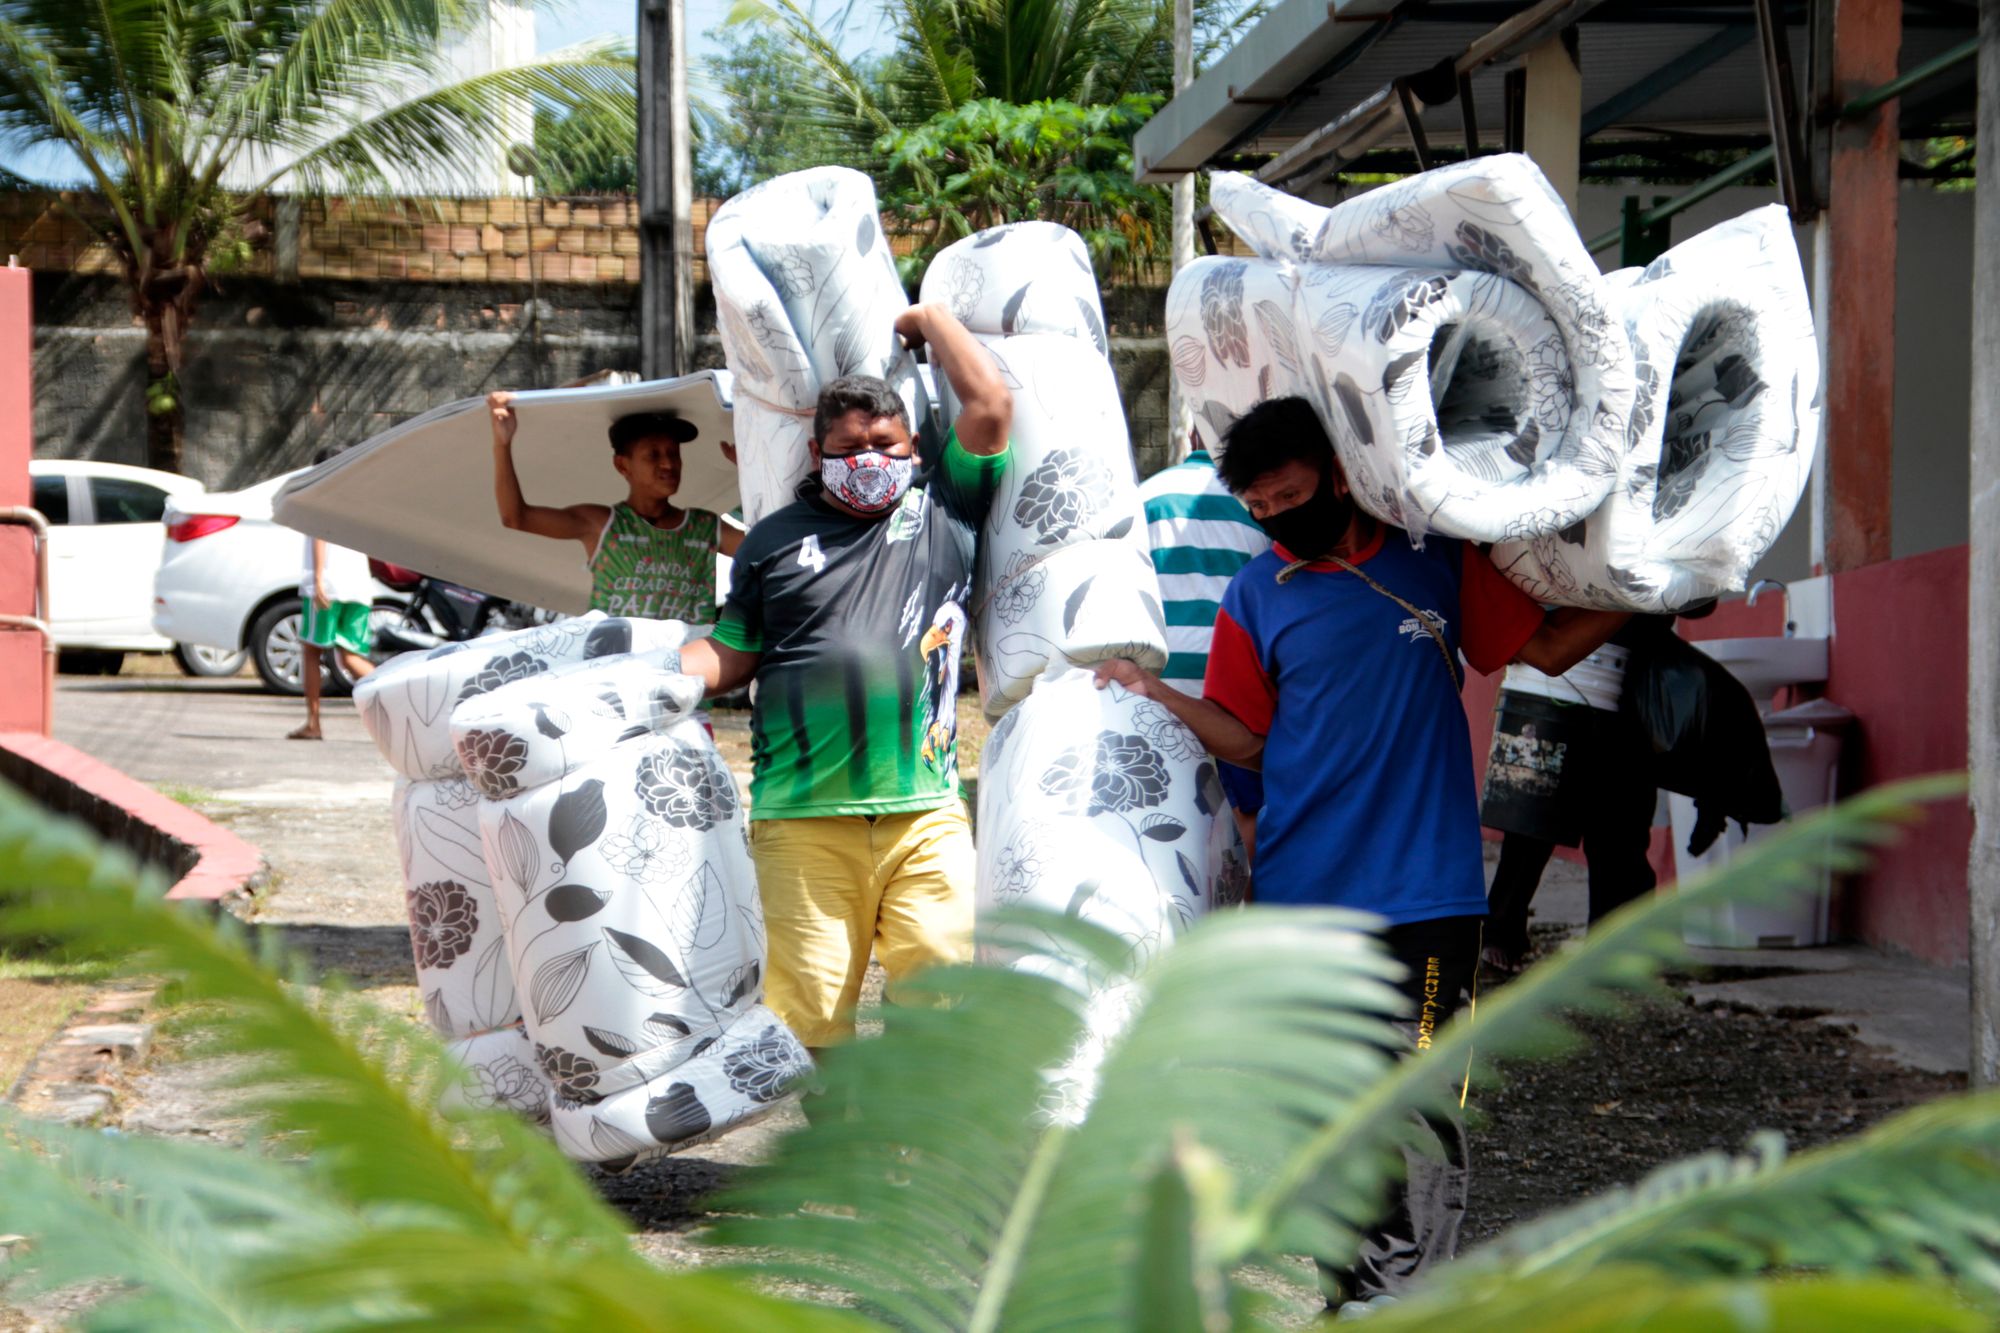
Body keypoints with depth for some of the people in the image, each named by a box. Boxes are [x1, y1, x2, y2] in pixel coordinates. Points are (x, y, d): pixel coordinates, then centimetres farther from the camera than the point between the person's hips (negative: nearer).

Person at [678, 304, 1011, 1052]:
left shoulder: (944, 511, 14)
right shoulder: (776, 539, 16)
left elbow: (989, 406, 7)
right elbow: (730, 655, 16)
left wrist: (925, 319, 19)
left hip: (925, 814, 0)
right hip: (801, 818, 0)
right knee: (803, 1011, -3)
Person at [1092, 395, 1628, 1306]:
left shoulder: (1436, 559, 5)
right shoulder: (1257, 594, 7)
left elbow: (1545, 647, 13)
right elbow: (1245, 739, 10)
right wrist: (1154, 691, -5)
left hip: (1424, 891, -2)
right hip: (1300, 897, 2)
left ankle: (1405, 1295, -4)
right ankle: (1351, 1283, 17)